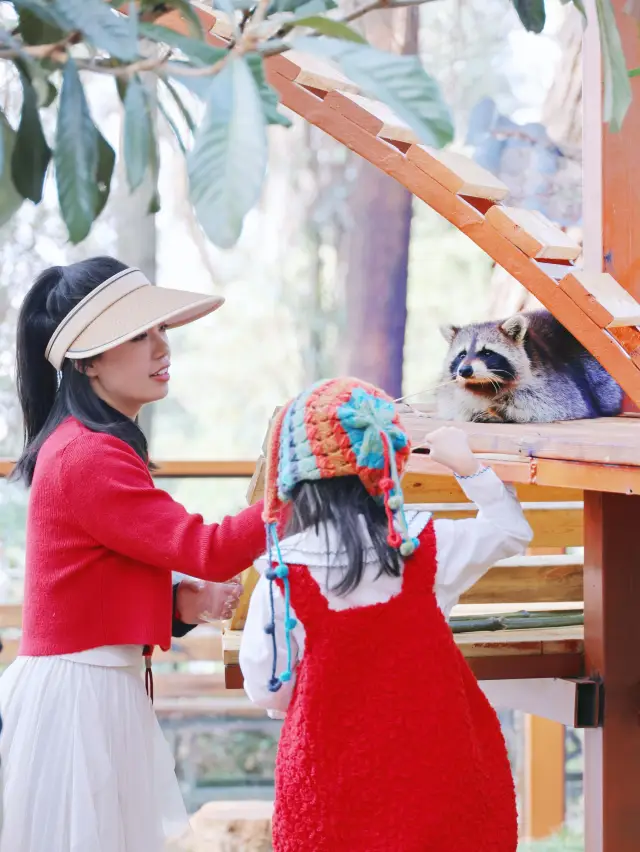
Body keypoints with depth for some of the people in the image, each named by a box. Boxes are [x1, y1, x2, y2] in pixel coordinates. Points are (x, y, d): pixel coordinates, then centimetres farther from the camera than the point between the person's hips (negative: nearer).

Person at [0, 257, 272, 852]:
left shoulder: (87, 445, 14)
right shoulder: (88, 457, -18)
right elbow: (207, 549, -23)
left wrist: (180, 603, 0)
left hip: (100, 690, 10)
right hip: (75, 696, -10)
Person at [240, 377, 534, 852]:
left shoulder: (282, 573, -11)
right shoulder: (428, 546, -8)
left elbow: (266, 688, -5)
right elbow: (512, 531, 10)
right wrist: (465, 464, 14)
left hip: (331, 770, 0)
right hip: (432, 767, 1)